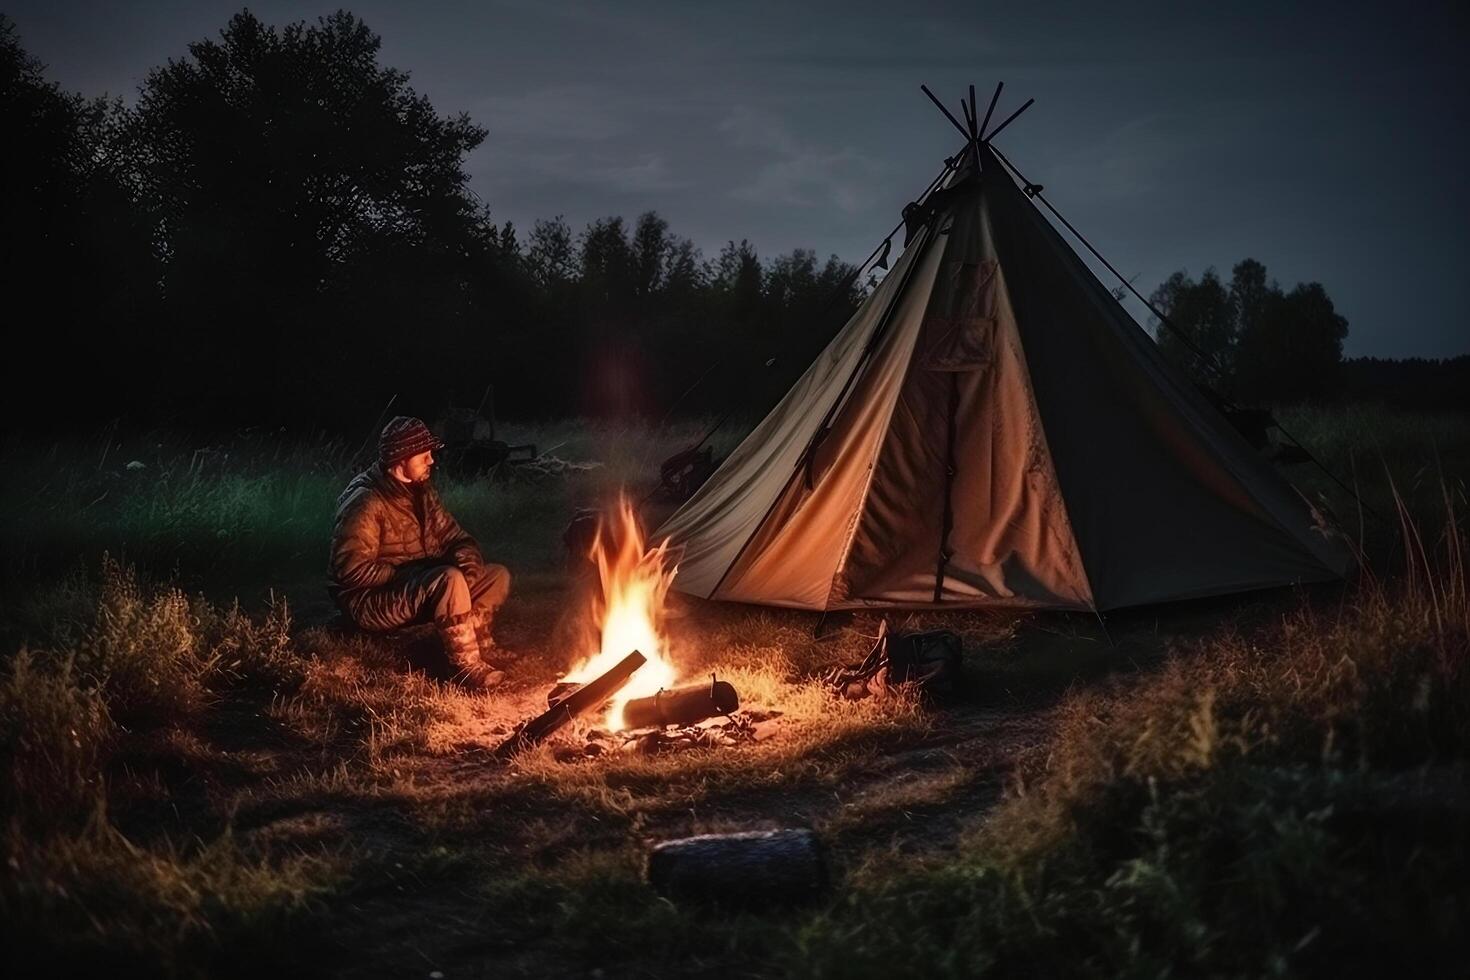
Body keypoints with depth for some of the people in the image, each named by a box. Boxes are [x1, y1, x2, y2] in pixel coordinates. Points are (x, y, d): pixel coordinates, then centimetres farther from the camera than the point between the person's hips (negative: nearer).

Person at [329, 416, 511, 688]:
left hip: (421, 590, 9)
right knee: (450, 580, -34)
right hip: (371, 600, -9)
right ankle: (469, 668, -22)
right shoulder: (366, 502, -21)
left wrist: (467, 560, -14)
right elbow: (352, 569, -25)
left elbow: (454, 537, 10)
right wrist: (406, 574, -21)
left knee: (498, 576, -1)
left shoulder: (422, 491, 6)